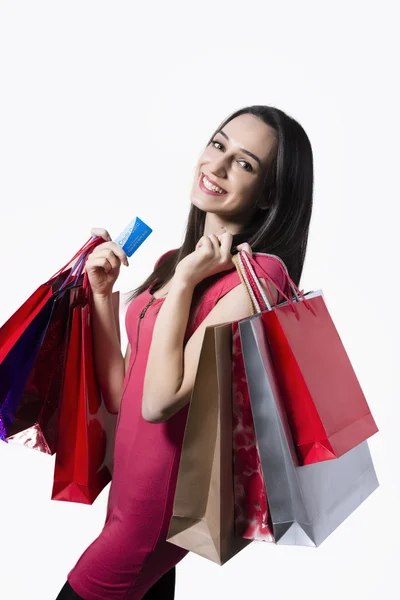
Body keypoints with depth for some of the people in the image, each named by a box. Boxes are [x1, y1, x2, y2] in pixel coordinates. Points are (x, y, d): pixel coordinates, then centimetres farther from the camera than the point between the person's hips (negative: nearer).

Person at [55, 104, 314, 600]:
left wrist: (185, 282, -23)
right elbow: (120, 395, 1)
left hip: (167, 501, -7)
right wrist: (101, 293, -5)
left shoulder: (256, 276, -23)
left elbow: (158, 402, -26)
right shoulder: (175, 260, 2)